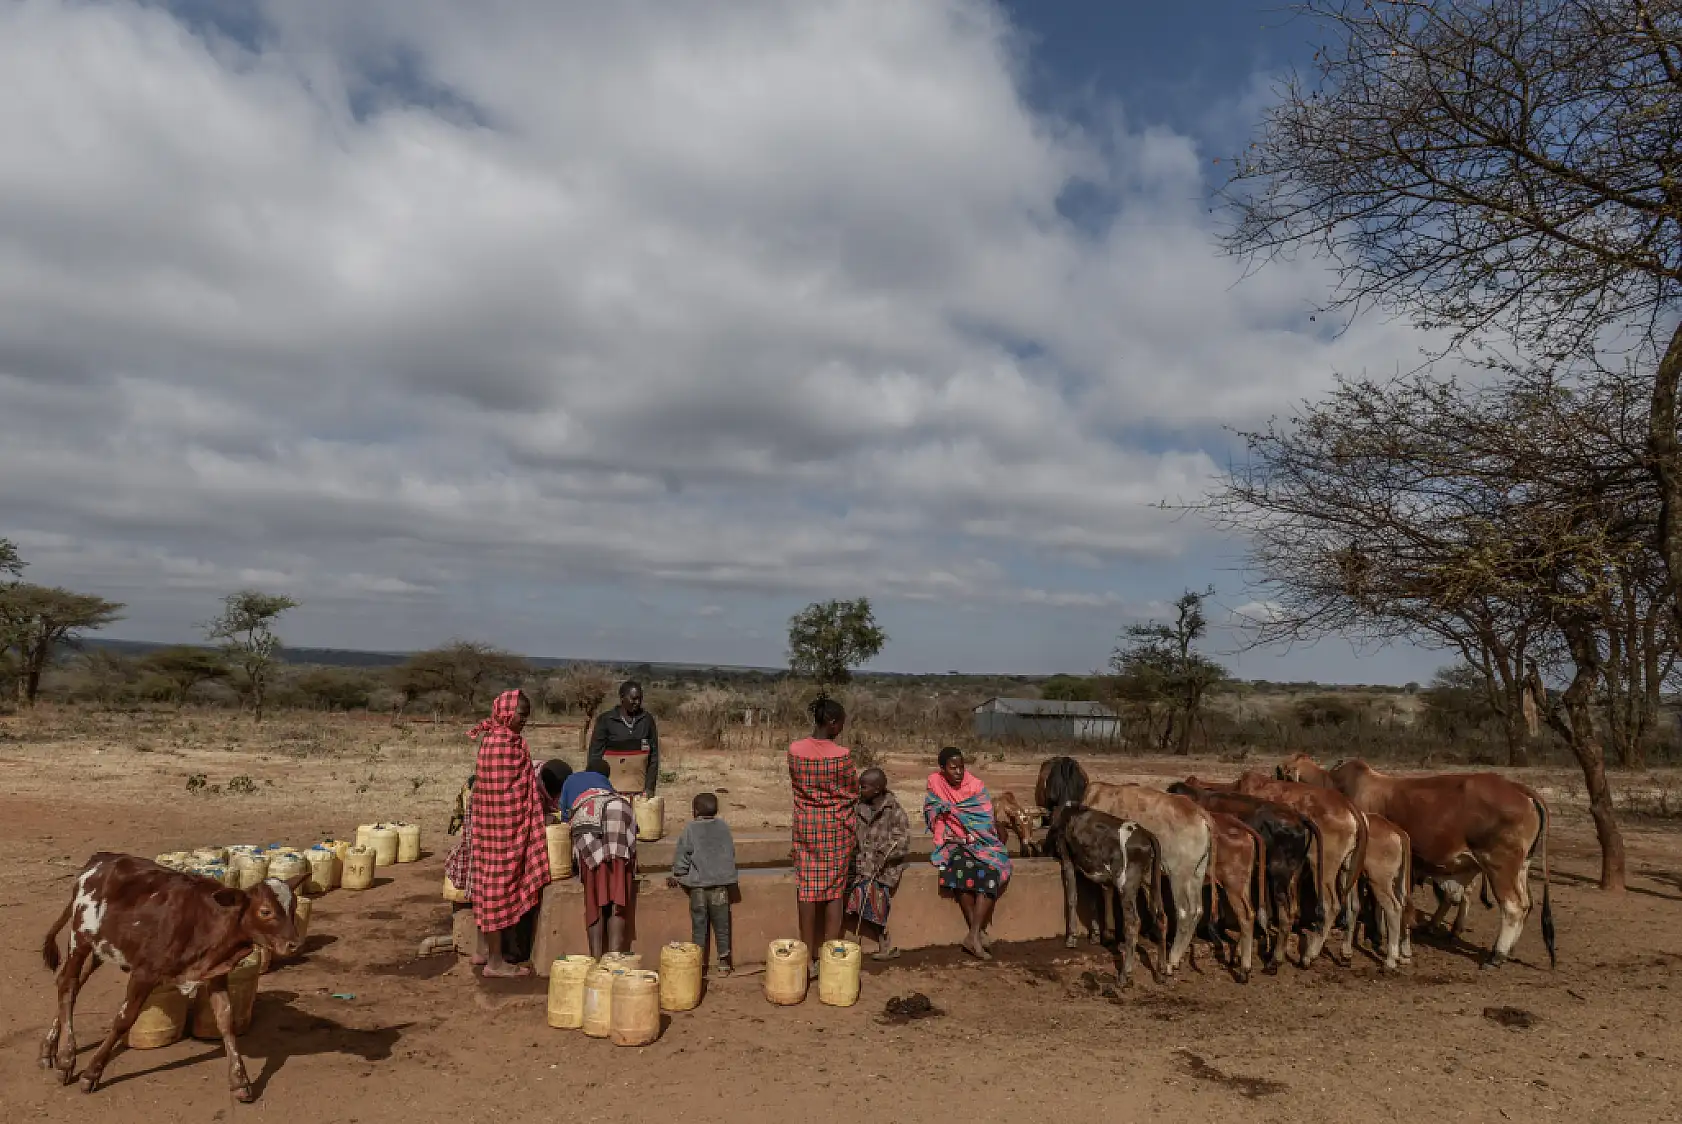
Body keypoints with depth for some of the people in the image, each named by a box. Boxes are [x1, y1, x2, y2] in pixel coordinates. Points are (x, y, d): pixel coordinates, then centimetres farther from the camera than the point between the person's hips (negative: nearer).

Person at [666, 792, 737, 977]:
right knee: (721, 926, 9)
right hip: (720, 884, 2)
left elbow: (681, 856, -3)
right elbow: (731, 853, 13)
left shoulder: (690, 829, -4)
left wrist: (677, 876, 11)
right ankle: (724, 964, 13)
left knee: (699, 926, 8)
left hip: (697, 885, -2)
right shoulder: (723, 827, 4)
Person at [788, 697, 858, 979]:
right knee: (834, 892, 7)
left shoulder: (795, 750, -7)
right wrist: (853, 832, 11)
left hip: (805, 825, 3)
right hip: (837, 827, -3)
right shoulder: (842, 755, -17)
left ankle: (809, 959, 15)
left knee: (808, 890, 9)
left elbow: (795, 786, 6)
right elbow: (852, 795, -5)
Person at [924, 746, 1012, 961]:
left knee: (989, 871, -30)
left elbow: (985, 821, -6)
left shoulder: (976, 787, -1)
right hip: (953, 844, 0)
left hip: (979, 842, 0)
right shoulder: (935, 786, 3)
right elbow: (932, 819, 7)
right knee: (960, 867, -33)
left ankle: (973, 935, -30)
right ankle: (979, 932, -25)